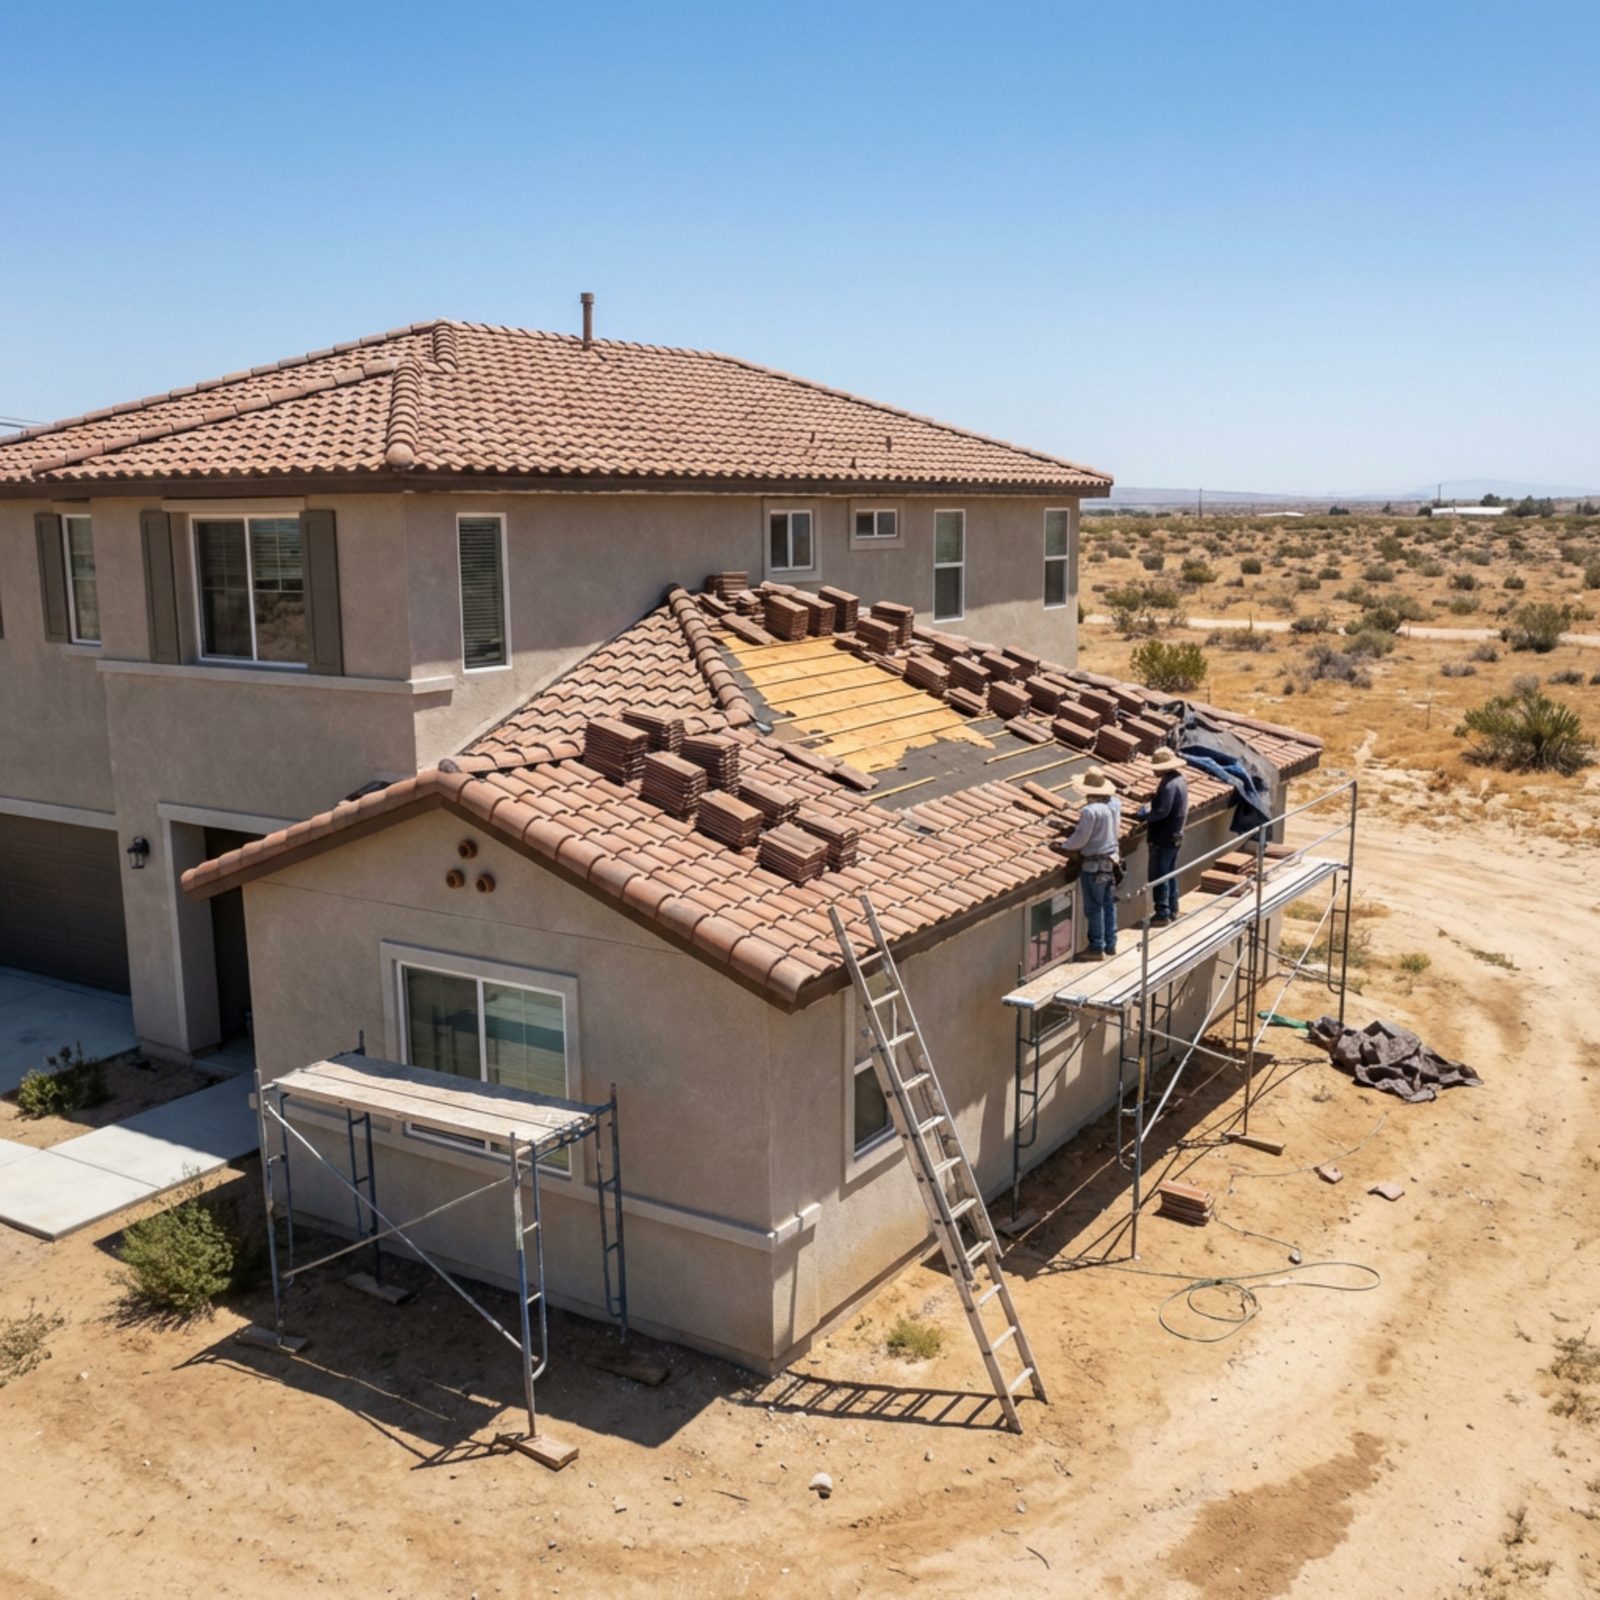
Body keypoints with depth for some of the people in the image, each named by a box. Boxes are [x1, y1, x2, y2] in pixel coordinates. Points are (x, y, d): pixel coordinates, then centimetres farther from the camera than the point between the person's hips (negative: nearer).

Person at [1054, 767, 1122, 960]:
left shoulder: (1090, 811, -26)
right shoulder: (1115, 803, -3)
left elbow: (1080, 839, -19)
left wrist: (1063, 845, -2)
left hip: (1094, 865, -7)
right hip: (1112, 859, 7)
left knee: (1094, 908, 4)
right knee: (1109, 904, 17)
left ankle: (1097, 949, 12)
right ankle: (1111, 944, 26)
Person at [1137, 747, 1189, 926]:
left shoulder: (1169, 784, -24)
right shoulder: (1179, 779, 7)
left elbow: (1162, 811, -28)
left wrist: (1143, 815, -15)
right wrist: (1151, 807, 5)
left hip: (1163, 839, -10)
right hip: (1175, 836, 10)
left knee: (1158, 877, -1)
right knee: (1170, 875, 18)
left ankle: (1162, 914, 4)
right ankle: (1172, 910, 26)